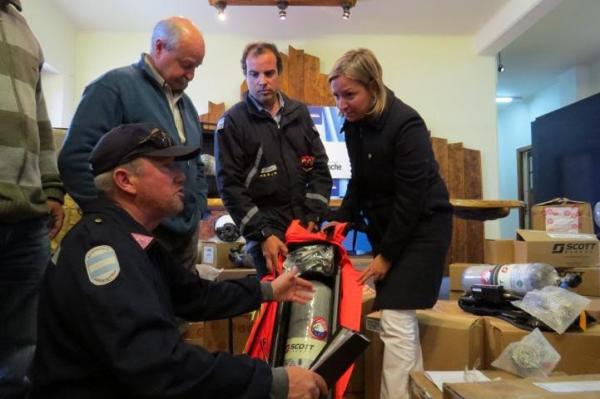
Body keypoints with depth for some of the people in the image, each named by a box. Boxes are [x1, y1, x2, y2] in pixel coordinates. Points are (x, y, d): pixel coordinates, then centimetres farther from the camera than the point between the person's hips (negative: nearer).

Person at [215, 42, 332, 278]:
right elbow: (230, 186, -9)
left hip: (307, 229, 4)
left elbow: (320, 167, 9)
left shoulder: (300, 113, 9)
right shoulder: (232, 122, -4)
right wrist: (263, 234, -15)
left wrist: (314, 217, -2)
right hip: (266, 234, -4)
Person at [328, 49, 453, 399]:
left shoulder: (406, 125, -21)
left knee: (396, 321, -10)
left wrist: (386, 255, -17)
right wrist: (340, 221, 2)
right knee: (402, 317, 13)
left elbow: (410, 199, -21)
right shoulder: (354, 124, 2)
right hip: (387, 225, 7)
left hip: (421, 227, -7)